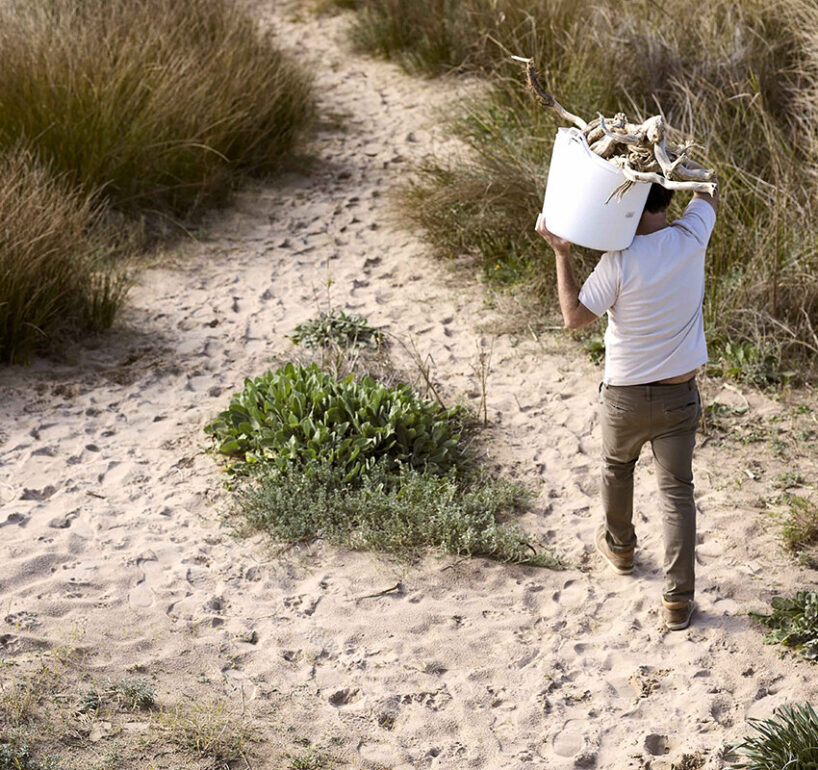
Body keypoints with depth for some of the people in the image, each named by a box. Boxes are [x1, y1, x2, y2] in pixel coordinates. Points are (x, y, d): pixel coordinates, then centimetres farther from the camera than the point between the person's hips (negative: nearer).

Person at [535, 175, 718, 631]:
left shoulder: (620, 260, -22)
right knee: (677, 492, 6)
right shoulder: (692, 240, -12)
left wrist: (561, 254, -12)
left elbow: (575, 316, -14)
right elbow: (710, 196, 9)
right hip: (680, 396, 1)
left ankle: (619, 546, 49)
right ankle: (678, 599, 3)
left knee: (617, 467, 27)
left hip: (626, 396, -1)